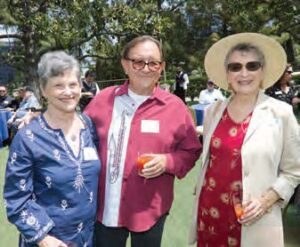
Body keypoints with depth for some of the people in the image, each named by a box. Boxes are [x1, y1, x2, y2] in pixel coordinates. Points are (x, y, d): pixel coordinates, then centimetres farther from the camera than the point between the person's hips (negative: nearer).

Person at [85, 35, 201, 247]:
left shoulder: (174, 106, -5)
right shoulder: (104, 99, -1)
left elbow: (191, 151, 1)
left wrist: (167, 162, -17)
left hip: (150, 209, -1)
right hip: (105, 207, 1)